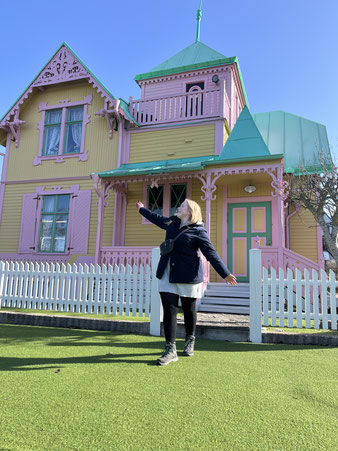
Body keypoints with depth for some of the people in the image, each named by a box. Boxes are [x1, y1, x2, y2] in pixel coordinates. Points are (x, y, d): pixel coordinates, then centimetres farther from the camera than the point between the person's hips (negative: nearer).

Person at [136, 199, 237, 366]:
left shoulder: (198, 231, -7)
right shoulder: (172, 223, 13)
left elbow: (211, 254, -8)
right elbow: (156, 218, 32)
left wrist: (225, 274, -12)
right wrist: (142, 209, 44)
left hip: (188, 276, -5)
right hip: (168, 275, 5)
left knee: (189, 309, 9)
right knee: (169, 309, -1)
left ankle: (190, 341, 33)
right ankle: (170, 350, 4)